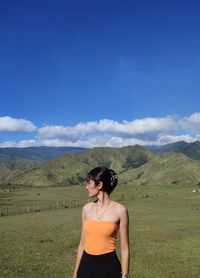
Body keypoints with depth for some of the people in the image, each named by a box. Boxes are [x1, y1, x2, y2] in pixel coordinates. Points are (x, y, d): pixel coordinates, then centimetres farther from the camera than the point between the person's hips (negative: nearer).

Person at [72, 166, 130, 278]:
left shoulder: (120, 210, -10)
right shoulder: (87, 208, 3)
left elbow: (125, 248, -5)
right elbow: (83, 243, 10)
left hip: (108, 266, -4)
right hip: (87, 266, 4)